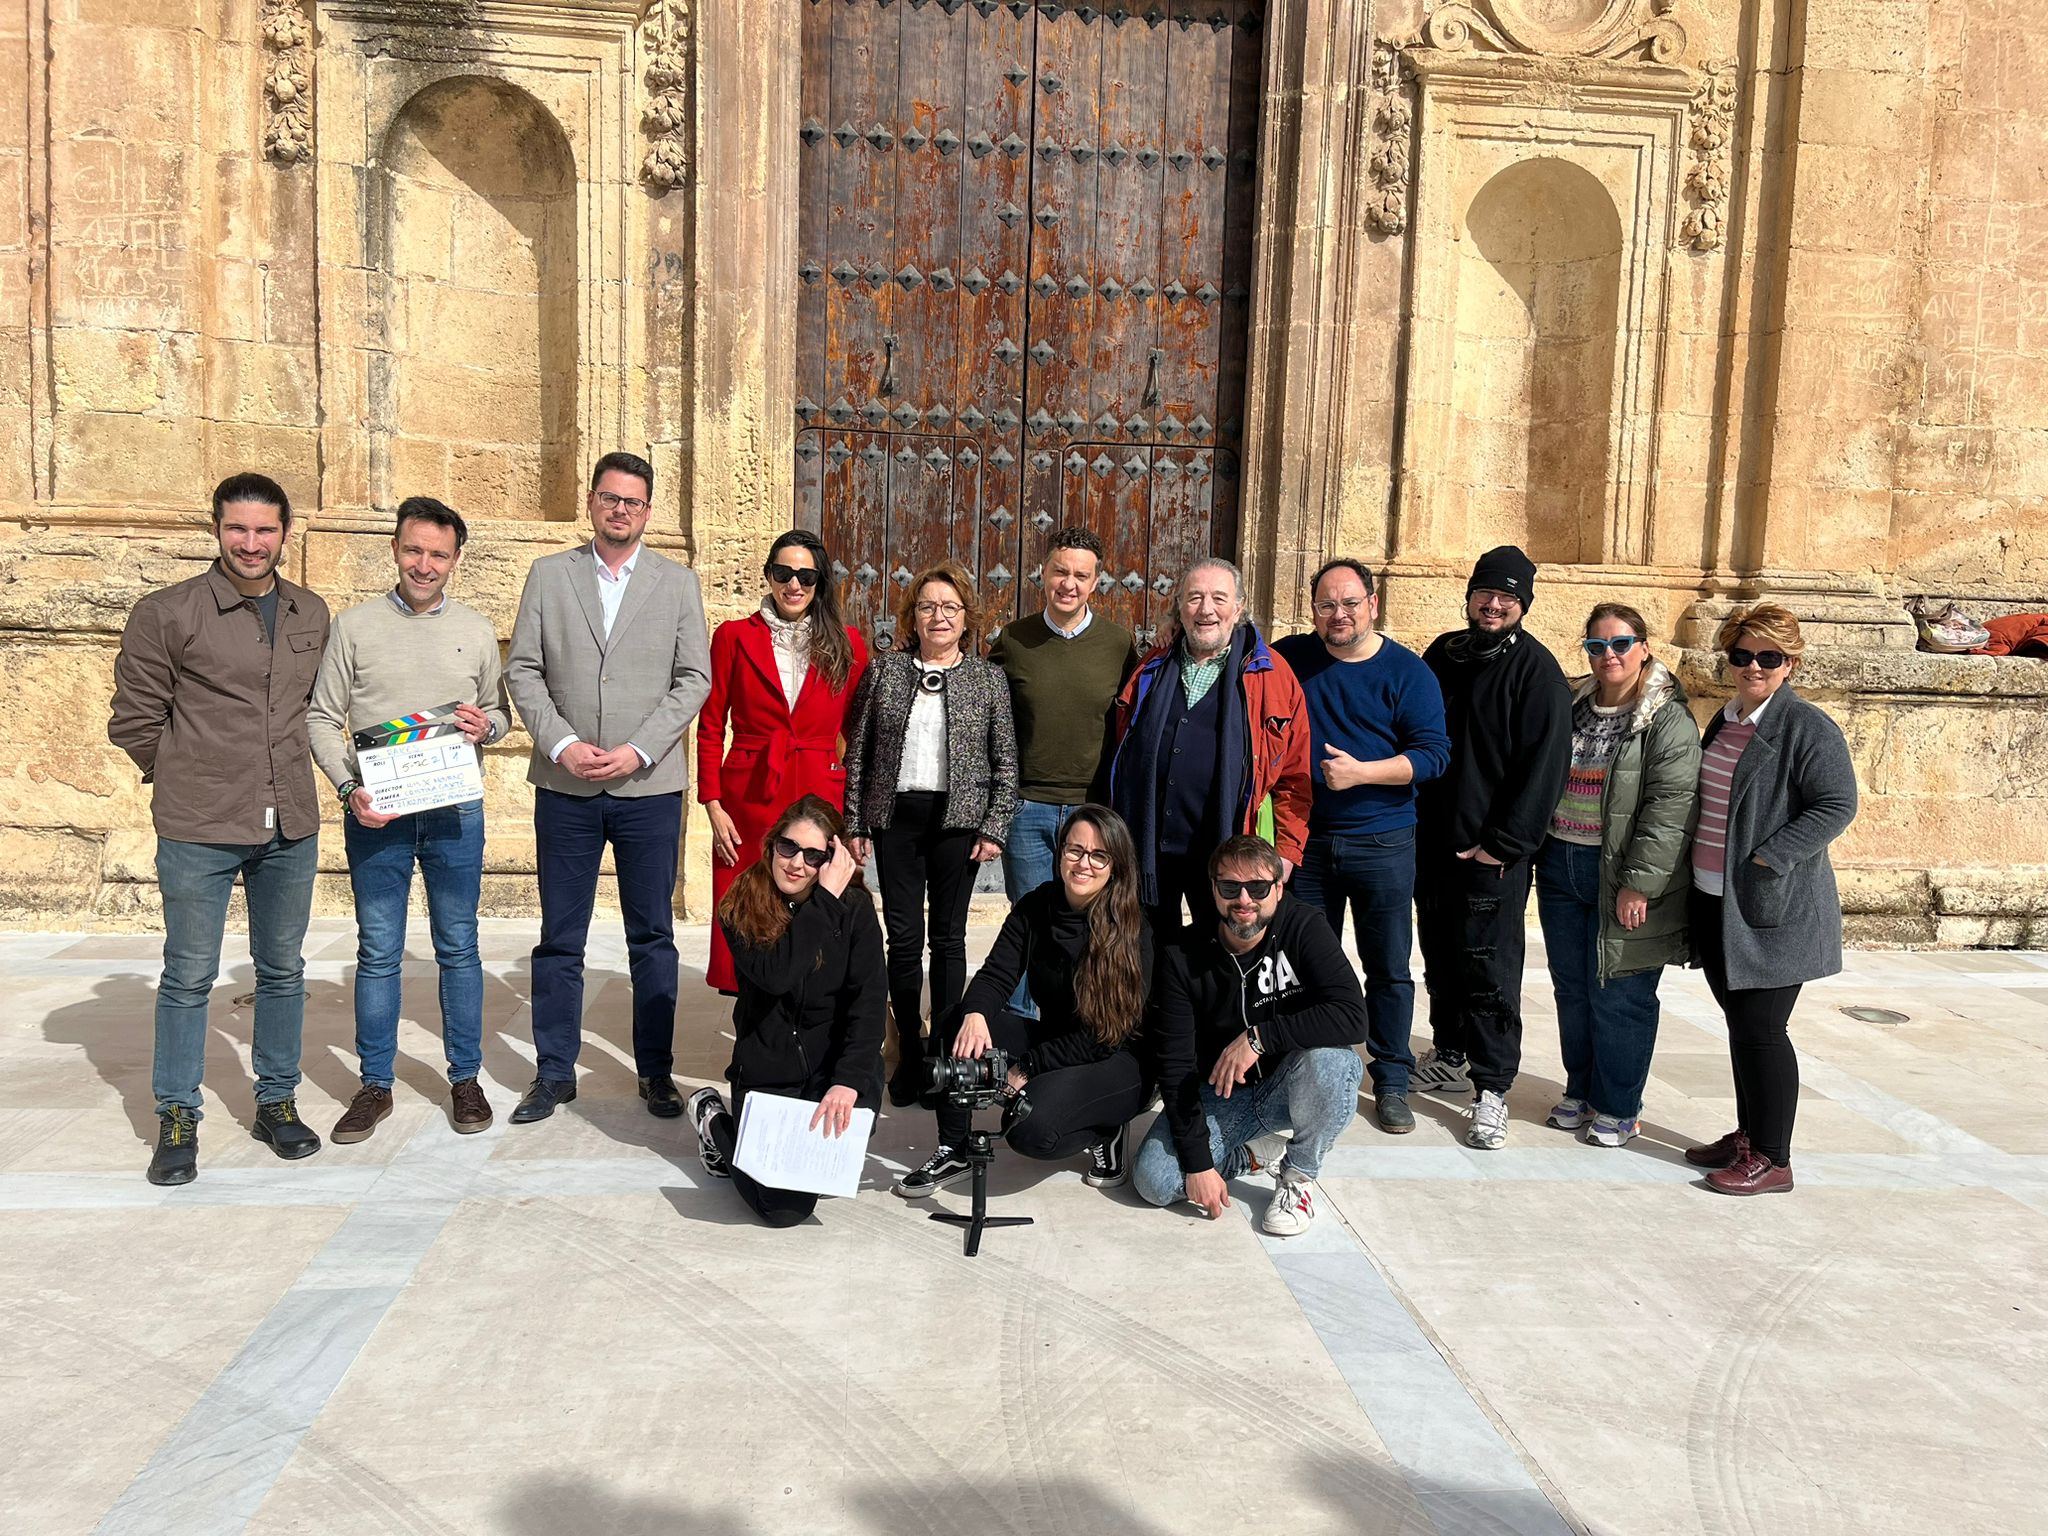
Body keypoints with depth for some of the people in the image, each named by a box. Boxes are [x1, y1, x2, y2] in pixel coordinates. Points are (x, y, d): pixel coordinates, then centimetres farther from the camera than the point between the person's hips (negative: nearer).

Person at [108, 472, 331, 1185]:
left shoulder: (312, 616, 7)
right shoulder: (167, 614, -6)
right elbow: (134, 719, -1)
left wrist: (280, 776, 13)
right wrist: (191, 780, 4)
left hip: (290, 829, 4)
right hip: (198, 831, -4)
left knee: (283, 970, 13)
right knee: (188, 977, 5)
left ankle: (276, 1102, 27)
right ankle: (177, 1119, 19)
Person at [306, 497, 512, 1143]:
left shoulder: (476, 630, 7)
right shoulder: (354, 625, 3)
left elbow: (501, 714, 15)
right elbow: (322, 718, 2)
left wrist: (485, 725, -9)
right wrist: (349, 787, -11)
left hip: (455, 810, 1)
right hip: (375, 812, -1)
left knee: (459, 948, 7)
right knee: (378, 954, 7)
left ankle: (465, 1078, 19)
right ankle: (375, 1084, 19)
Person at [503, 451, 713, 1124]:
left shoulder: (678, 582, 6)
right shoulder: (548, 575, 7)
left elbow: (694, 678, 0)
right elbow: (522, 669, 3)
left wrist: (637, 751, -10)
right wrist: (562, 744, -11)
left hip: (649, 785, 0)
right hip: (564, 785, 1)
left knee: (652, 936, 7)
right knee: (559, 938, 7)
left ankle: (656, 1070, 18)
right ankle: (554, 1072, 19)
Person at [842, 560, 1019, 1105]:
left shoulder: (989, 679, 3)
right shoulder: (883, 669, 6)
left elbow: (1006, 763, 4)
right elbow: (858, 752, 7)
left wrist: (995, 828, -4)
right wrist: (855, 823, 2)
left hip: (957, 819, -1)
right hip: (896, 817, 1)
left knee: (948, 936, 6)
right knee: (902, 935, 2)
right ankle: (909, 1054, 15)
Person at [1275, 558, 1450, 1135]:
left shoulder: (1407, 672, -4)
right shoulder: (1289, 658, 3)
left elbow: (1434, 753, -9)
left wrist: (1361, 772, -22)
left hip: (1382, 843, -2)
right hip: (1305, 841, 2)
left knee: (1388, 967, 5)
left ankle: (1391, 1081, 18)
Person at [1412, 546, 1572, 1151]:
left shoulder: (1535, 669, -7)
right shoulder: (1442, 653, 10)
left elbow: (1543, 765, -11)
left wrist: (1505, 843, -15)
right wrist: (1409, 819, 10)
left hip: (1492, 850, -6)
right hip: (1432, 841, 6)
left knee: (1489, 967, -4)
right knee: (1440, 956, 16)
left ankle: (1492, 1090, 4)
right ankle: (1451, 1056, 33)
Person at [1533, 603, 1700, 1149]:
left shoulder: (1669, 721, -9)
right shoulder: (1572, 707, 10)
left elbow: (1669, 810, -15)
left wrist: (1638, 884, -19)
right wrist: (1542, 856, 13)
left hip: (1621, 878, -6)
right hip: (1562, 868, 6)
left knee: (1618, 996, 2)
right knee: (1571, 988, 14)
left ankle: (1618, 1108, 17)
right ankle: (1580, 1091, 29)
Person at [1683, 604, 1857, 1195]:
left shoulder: (1807, 727, -11)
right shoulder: (1724, 722, 13)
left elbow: (1837, 806, -16)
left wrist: (1767, 859, -20)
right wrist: (1698, 867, 11)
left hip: (1774, 906, -8)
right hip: (1717, 903, 8)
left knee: (1761, 1029, -4)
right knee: (1739, 1024, 15)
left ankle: (1772, 1159, 8)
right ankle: (1748, 1136, 28)